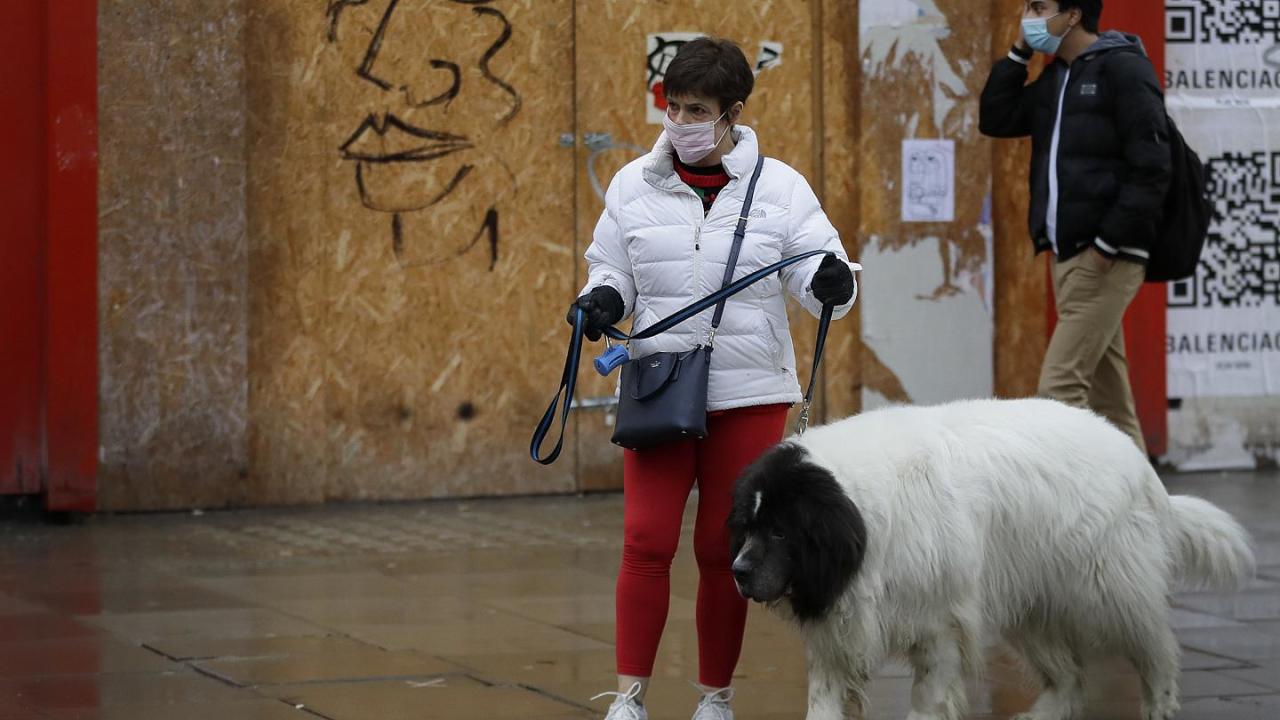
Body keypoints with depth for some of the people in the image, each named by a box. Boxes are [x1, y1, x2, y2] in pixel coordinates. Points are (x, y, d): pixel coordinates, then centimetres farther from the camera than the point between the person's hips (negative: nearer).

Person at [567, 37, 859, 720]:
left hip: (749, 397, -1)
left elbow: (819, 275, -3)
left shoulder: (779, 187, 0)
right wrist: (601, 299, -8)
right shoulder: (634, 185, 5)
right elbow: (612, 270, 15)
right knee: (647, 540, -7)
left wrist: (832, 281, -26)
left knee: (724, 550, 4)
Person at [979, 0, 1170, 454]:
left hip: (1105, 259, -9)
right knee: (1108, 396, 10)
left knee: (1060, 388, -14)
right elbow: (995, 120, 16)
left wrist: (1109, 242, -19)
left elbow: (1151, 168, -16)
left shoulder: (1123, 67, -10)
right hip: (1067, 256, 9)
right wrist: (1020, 54, 8)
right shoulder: (1055, 78, 16)